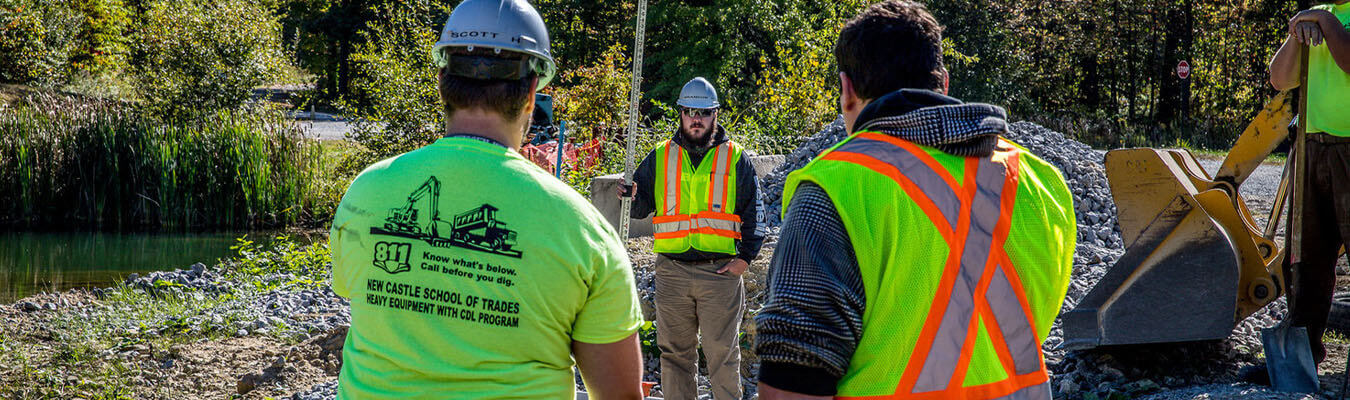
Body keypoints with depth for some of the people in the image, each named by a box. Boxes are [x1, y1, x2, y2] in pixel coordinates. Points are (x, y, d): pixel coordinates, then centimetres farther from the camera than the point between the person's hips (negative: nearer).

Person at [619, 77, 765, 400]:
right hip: (672, 272, 2)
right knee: (675, 352, 7)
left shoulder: (736, 158, 6)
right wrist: (630, 196, -12)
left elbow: (753, 212, 5)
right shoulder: (660, 157, 11)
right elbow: (642, 205, 11)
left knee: (722, 351, -2)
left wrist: (744, 257, -4)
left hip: (721, 271, -2)